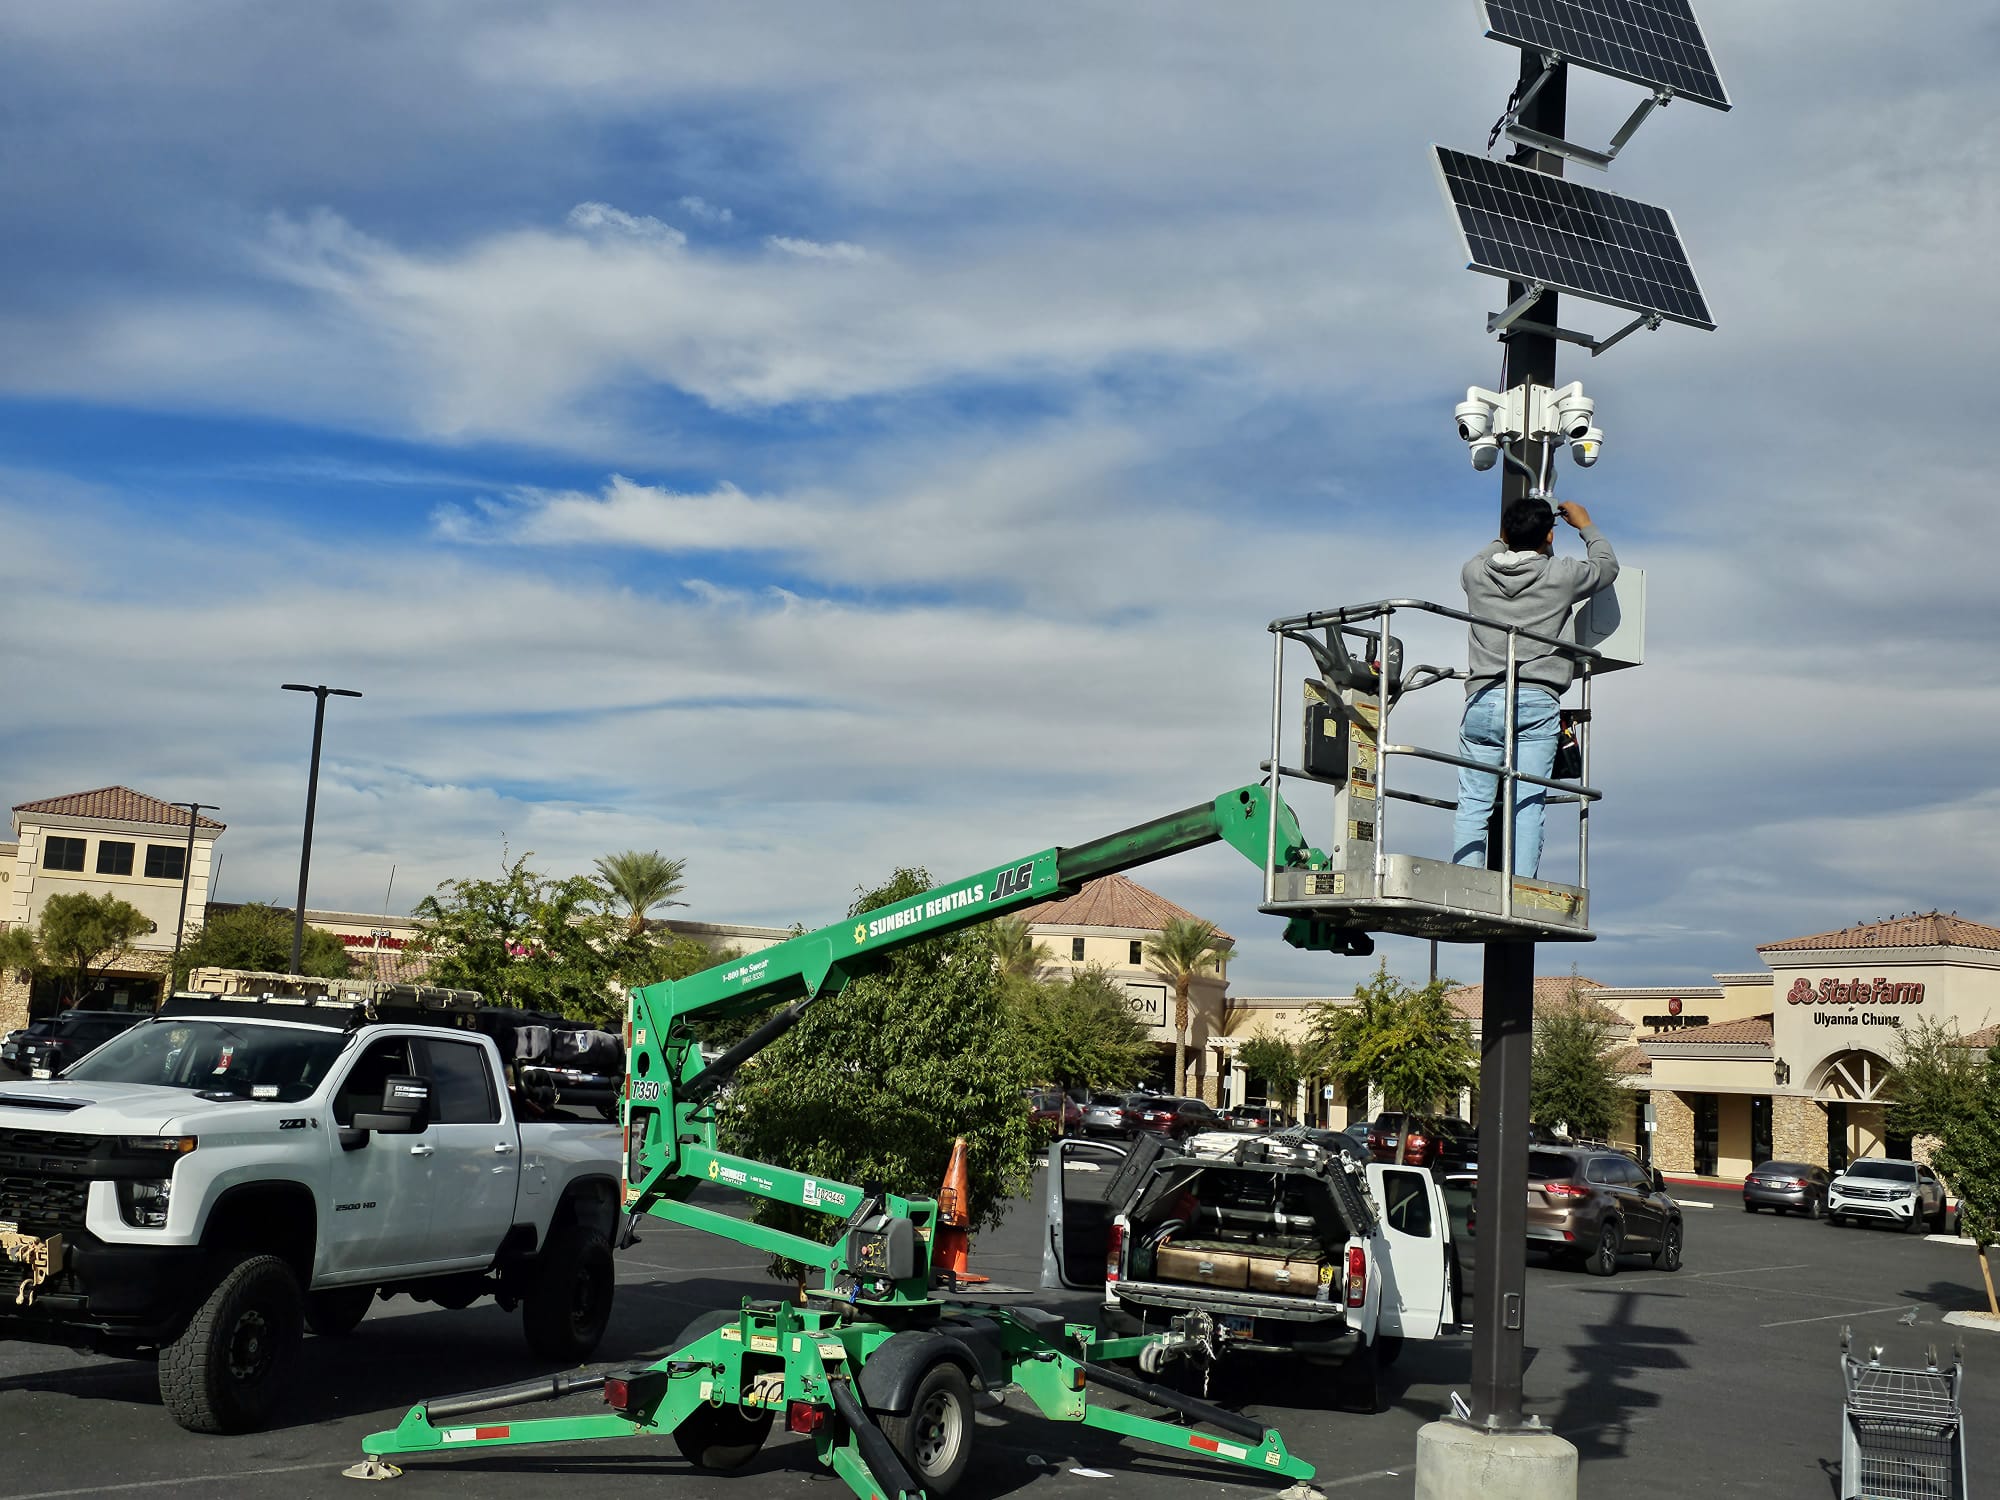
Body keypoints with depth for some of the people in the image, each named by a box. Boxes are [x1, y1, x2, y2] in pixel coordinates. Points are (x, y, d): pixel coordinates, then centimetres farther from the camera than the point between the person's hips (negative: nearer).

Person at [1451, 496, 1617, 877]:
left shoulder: (1475, 573, 7)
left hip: (1482, 701, 2)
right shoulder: (1563, 574, 1)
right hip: (1536, 703, -2)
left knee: (1473, 804, 3)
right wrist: (1585, 525, 38)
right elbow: (1607, 564, 22)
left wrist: (1508, 536, 47)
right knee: (1527, 806, -4)